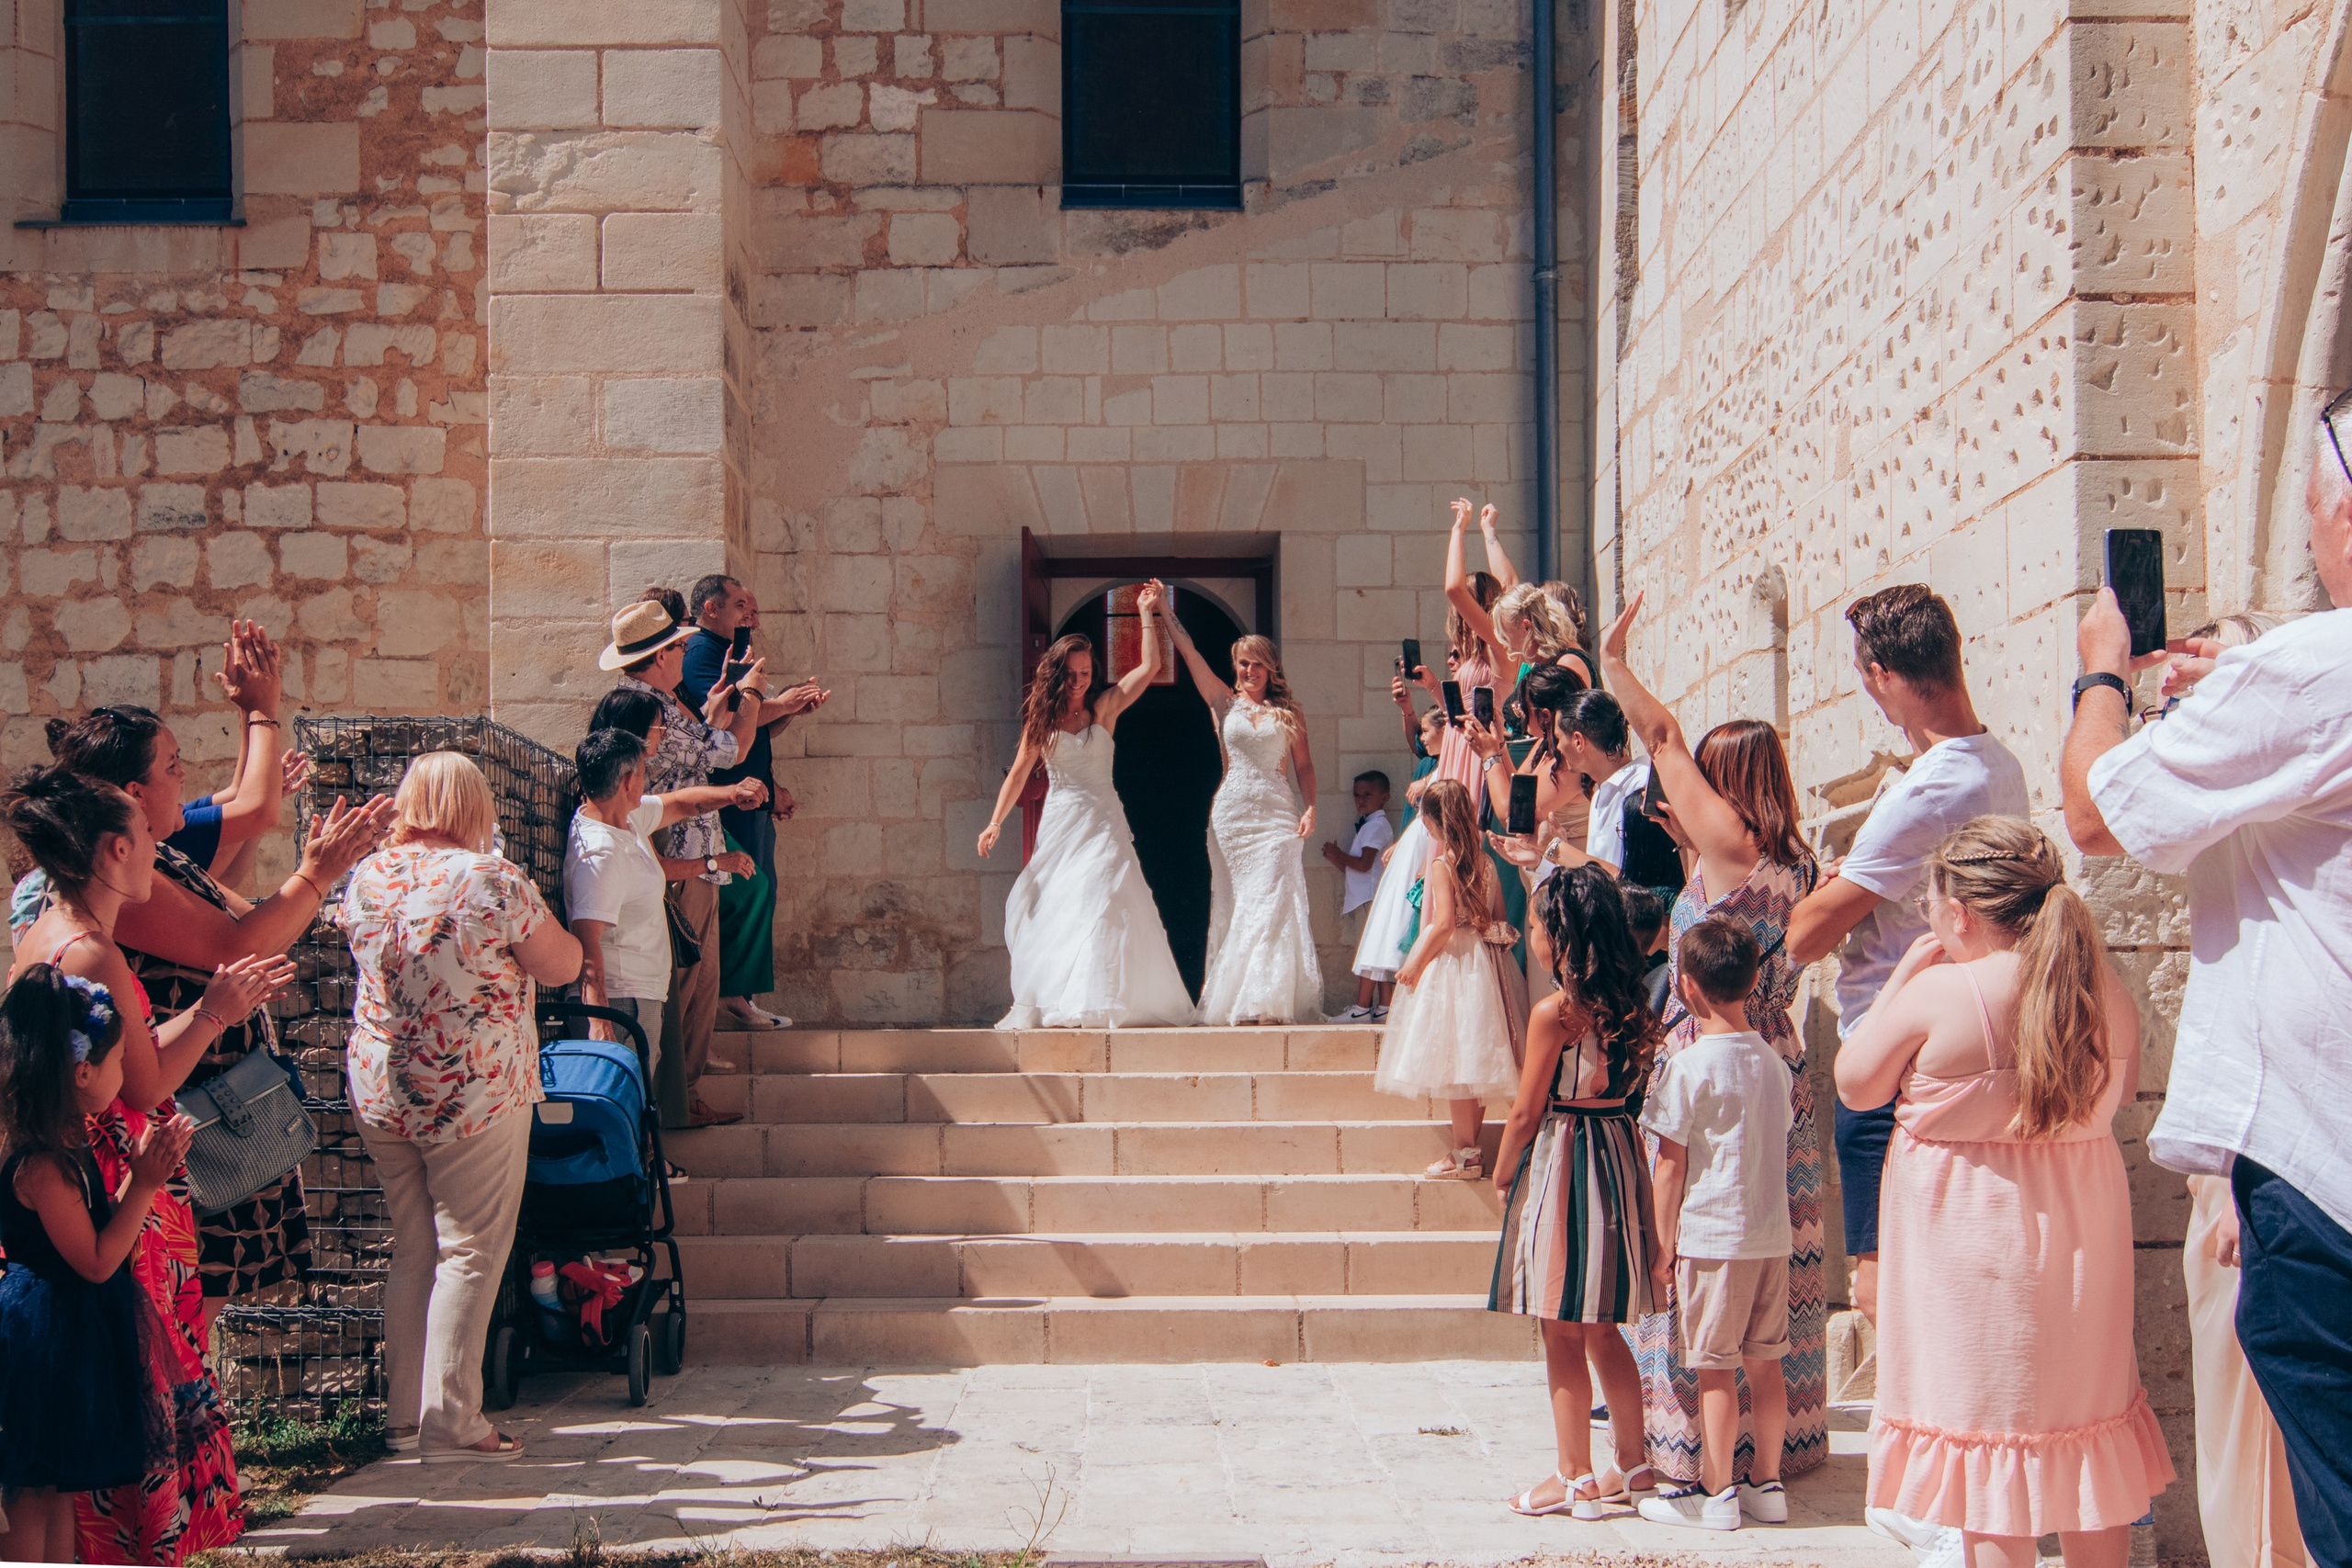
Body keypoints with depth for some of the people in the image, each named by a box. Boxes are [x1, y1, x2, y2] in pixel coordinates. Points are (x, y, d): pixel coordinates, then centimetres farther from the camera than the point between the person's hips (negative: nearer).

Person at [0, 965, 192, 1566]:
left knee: (61, 1485, 16)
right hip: (49, 1331, -10)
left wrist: (142, 1169, 3)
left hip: (79, 1329, 10)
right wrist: (144, 1183, -17)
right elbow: (97, 1261, -21)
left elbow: (100, 1225, 15)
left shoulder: (65, 1146, 6)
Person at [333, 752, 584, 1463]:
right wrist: (538, 920, 13)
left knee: (413, 1251, 16)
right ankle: (450, 1422, 1)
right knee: (470, 1253, 1)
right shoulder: (495, 882, -15)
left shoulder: (368, 878, 2)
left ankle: (403, 1415, 21)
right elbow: (563, 967, -5)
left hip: (380, 1087, 6)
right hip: (475, 1091, -6)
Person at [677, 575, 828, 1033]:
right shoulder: (699, 652, -8)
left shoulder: (733, 654, 24)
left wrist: (793, 709, 11)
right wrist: (783, 703, -11)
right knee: (747, 889, -14)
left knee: (758, 891, 9)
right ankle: (733, 995, -12)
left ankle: (742, 997, 12)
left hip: (752, 795, 11)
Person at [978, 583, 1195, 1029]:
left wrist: (1146, 613, -2)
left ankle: (1099, 1003, -15)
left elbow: (1149, 667, -3)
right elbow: (1019, 772, 6)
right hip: (1059, 822, 2)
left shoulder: (1104, 707, 4)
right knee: (1051, 909, 2)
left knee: (1100, 904, -14)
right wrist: (996, 821, -1)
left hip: (1101, 821, -2)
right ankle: (1046, 1005, 9)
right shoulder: (1042, 718, 6)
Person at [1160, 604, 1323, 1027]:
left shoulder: (1290, 712, 9)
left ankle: (1274, 999, -9)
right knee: (1233, 904, 1)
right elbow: (1187, 650, 6)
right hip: (1232, 812, 1)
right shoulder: (1224, 703, 9)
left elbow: (1304, 765, 10)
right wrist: (1163, 608, 3)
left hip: (1277, 812, -1)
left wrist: (1310, 808, -4)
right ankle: (1238, 998, 4)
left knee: (1275, 903, -9)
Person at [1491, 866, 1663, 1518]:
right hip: (1619, 1152, 8)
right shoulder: (1628, 1005, 4)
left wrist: (1501, 1178, 2)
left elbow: (1526, 1113, -12)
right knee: (1603, 1333, 17)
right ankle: (1633, 1464, 23)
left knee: (1562, 1337, 2)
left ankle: (1574, 1479, 7)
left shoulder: (1553, 1013, -16)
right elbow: (1629, 1086, 12)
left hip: (1558, 1164, -8)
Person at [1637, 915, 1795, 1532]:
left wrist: (1664, 1247, -3)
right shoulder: (1772, 1061, 5)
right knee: (1764, 1363, 13)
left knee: (1715, 1370, 1)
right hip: (1772, 1236, 6)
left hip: (1712, 1238, -6)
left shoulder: (1687, 1067, -13)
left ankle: (1716, 1493, 8)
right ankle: (1766, 1483, 21)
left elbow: (1671, 1165, -10)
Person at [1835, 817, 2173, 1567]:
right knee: (2085, 1421, 16)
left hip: (1971, 1243, -5)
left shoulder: (1936, 993, -17)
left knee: (1986, 1416, 3)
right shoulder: (2110, 993, -2)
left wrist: (1902, 976, 2)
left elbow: (1854, 1082, -5)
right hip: (2081, 1232, 5)